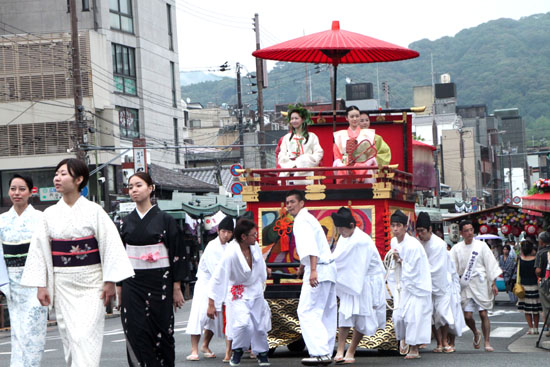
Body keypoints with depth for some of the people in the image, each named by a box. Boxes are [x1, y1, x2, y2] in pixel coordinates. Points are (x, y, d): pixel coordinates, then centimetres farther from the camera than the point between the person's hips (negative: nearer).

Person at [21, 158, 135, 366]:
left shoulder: (93, 211, -3)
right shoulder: (50, 214, 5)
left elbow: (110, 245, -4)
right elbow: (40, 250, 7)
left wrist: (110, 282, -7)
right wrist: (41, 285, 1)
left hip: (91, 283, -3)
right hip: (63, 285, 3)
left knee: (86, 336, -11)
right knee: (69, 335, 5)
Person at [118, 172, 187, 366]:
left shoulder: (164, 220, 0)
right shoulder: (126, 222, 9)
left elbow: (177, 253, -1)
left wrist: (177, 288, -5)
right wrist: (119, 288, 7)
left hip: (159, 282, -2)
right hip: (132, 283, 3)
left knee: (161, 332, 0)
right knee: (136, 333, -6)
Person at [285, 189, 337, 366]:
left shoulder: (302, 220, -10)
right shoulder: (308, 218, 22)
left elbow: (310, 246, -24)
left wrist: (313, 270, -33)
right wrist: (303, 266, 46)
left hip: (318, 271, -10)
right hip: (328, 269, 10)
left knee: (307, 311, -11)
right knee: (326, 313, 11)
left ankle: (320, 353, -17)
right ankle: (327, 353, 14)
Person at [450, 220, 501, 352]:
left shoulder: (481, 246, 1)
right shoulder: (456, 248, 5)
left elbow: (491, 264, 2)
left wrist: (493, 284, -2)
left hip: (480, 284, -2)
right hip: (465, 285, 2)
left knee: (483, 314, -6)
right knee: (467, 316, -1)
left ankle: (487, 342, -1)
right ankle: (476, 334, 28)